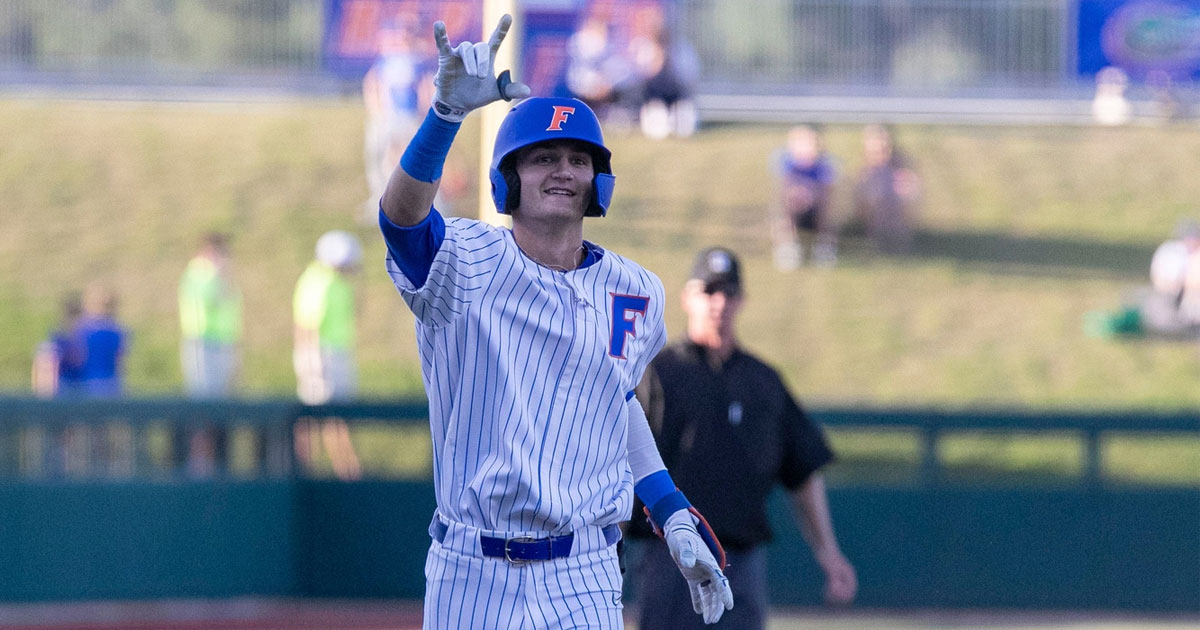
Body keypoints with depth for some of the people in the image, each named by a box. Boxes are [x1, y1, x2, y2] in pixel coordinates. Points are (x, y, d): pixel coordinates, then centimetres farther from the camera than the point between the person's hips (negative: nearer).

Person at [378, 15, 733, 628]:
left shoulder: (637, 294, 7)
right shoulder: (462, 262, -6)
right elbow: (401, 210, -27)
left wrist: (674, 520, 18)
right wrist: (450, 109, -44)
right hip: (470, 575, -2)